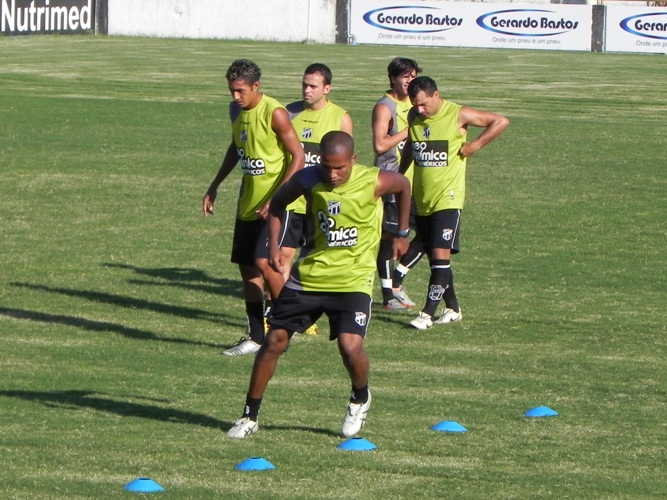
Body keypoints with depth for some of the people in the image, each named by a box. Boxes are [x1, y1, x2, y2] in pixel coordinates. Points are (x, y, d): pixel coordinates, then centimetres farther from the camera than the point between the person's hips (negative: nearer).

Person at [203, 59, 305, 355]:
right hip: (248, 204, 8)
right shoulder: (237, 111, 7)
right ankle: (256, 338, 13)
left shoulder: (274, 113, -16)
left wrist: (275, 199, -22)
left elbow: (298, 157, -17)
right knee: (247, 268, 7)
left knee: (264, 263, -18)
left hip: (274, 205, -8)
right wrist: (215, 186, 22)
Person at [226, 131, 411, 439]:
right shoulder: (307, 180, -9)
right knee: (275, 340, -1)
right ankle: (249, 416, 12)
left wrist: (402, 235, 15)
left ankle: (360, 399, 14)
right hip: (308, 275, 3)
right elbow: (277, 204, 11)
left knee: (350, 346, -20)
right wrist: (274, 246, -1)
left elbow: (403, 186, 8)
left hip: (353, 279, -3)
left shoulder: (374, 182, -15)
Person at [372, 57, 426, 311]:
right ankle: (388, 295, 5)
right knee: (389, 236, -2)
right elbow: (379, 145, -20)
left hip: (414, 183, 8)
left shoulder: (414, 104, 15)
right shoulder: (385, 107, -9)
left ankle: (396, 280, 17)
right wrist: (407, 131, -18)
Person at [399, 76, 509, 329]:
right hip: (422, 200, 6)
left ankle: (428, 313, -16)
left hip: (447, 198, -6)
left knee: (441, 254, -14)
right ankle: (452, 309, 22)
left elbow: (501, 121, -6)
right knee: (433, 257, 10)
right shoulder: (414, 117, 6)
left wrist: (475, 145, -10)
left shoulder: (458, 115, -10)